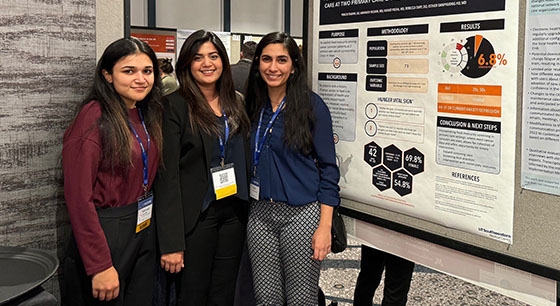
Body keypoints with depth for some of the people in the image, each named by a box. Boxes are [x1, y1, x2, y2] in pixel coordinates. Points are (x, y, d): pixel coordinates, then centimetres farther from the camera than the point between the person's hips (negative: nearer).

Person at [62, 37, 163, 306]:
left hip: (144, 230, 7)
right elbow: (78, 197, -19)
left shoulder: (148, 114, 6)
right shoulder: (94, 118, -17)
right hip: (106, 232, -7)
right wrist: (100, 266, -20)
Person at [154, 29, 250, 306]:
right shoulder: (175, 105, -10)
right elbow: (167, 174, -14)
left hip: (234, 212, 5)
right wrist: (171, 242, -18)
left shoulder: (235, 102, 8)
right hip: (196, 215, -5)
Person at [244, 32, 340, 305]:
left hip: (301, 212, -4)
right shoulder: (252, 106, 7)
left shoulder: (311, 105, -7)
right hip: (260, 212, 4)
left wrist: (325, 226, -11)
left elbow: (328, 167, -7)